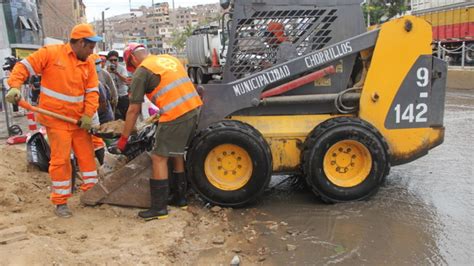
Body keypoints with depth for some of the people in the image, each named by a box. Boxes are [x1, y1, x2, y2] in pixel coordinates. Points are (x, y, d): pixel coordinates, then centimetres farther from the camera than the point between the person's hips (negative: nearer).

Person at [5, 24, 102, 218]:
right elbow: (23, 67, -6)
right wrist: (14, 87, -21)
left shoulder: (88, 64, 7)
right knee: (60, 159, -3)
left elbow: (92, 92, 3)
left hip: (78, 119, 5)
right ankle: (60, 202, 10)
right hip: (56, 119, -5)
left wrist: (88, 115, -9)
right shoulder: (51, 53, -7)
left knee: (87, 155, 9)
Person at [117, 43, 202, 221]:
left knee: (159, 158, 1)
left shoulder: (141, 72, 0)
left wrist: (124, 138, 7)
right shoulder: (169, 58, 22)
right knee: (177, 153, 21)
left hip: (175, 115, -8)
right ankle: (179, 198, 30)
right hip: (195, 108, 8)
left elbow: (134, 110, -1)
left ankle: (159, 208, 5)